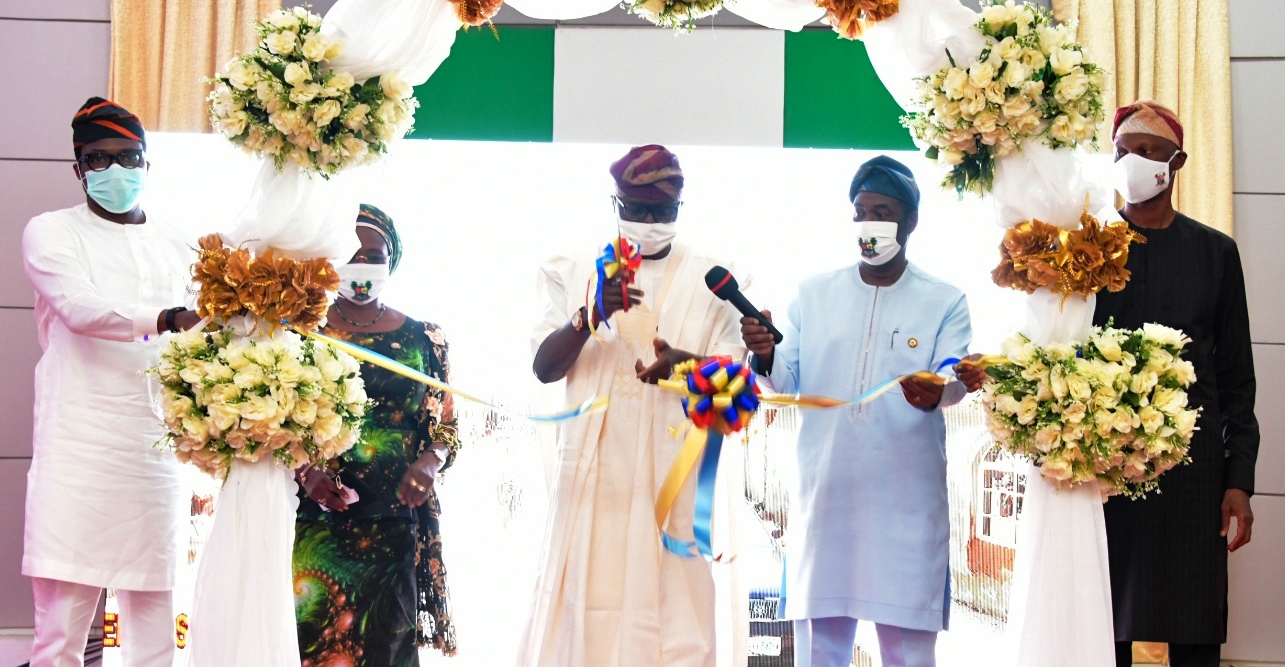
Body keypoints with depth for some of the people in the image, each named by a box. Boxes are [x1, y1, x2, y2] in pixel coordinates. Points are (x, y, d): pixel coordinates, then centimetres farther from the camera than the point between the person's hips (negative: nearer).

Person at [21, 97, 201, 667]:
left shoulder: (174, 247, 19)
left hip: (156, 450, 4)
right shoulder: (52, 232, 5)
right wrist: (166, 319, -29)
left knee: (154, 621, 2)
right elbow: (79, 309, -13)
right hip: (78, 447, -4)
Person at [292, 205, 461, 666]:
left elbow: (445, 427, 10)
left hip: (393, 524, 1)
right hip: (313, 520, -1)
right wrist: (305, 471, -13)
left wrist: (429, 463, -11)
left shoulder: (422, 339, 9)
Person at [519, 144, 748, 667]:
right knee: (585, 602, -4)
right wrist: (588, 317, -16)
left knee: (671, 600, -6)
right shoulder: (576, 273, 11)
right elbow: (543, 368, 3)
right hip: (593, 467, 1)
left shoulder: (710, 280, 10)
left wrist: (682, 362, -19)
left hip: (676, 471, -1)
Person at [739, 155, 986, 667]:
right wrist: (765, 358, -18)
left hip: (907, 502, -2)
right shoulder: (813, 294, 11)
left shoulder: (945, 302, 4)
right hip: (824, 494, 2)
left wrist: (936, 393, -34)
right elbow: (787, 384, 5)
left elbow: (953, 380, -10)